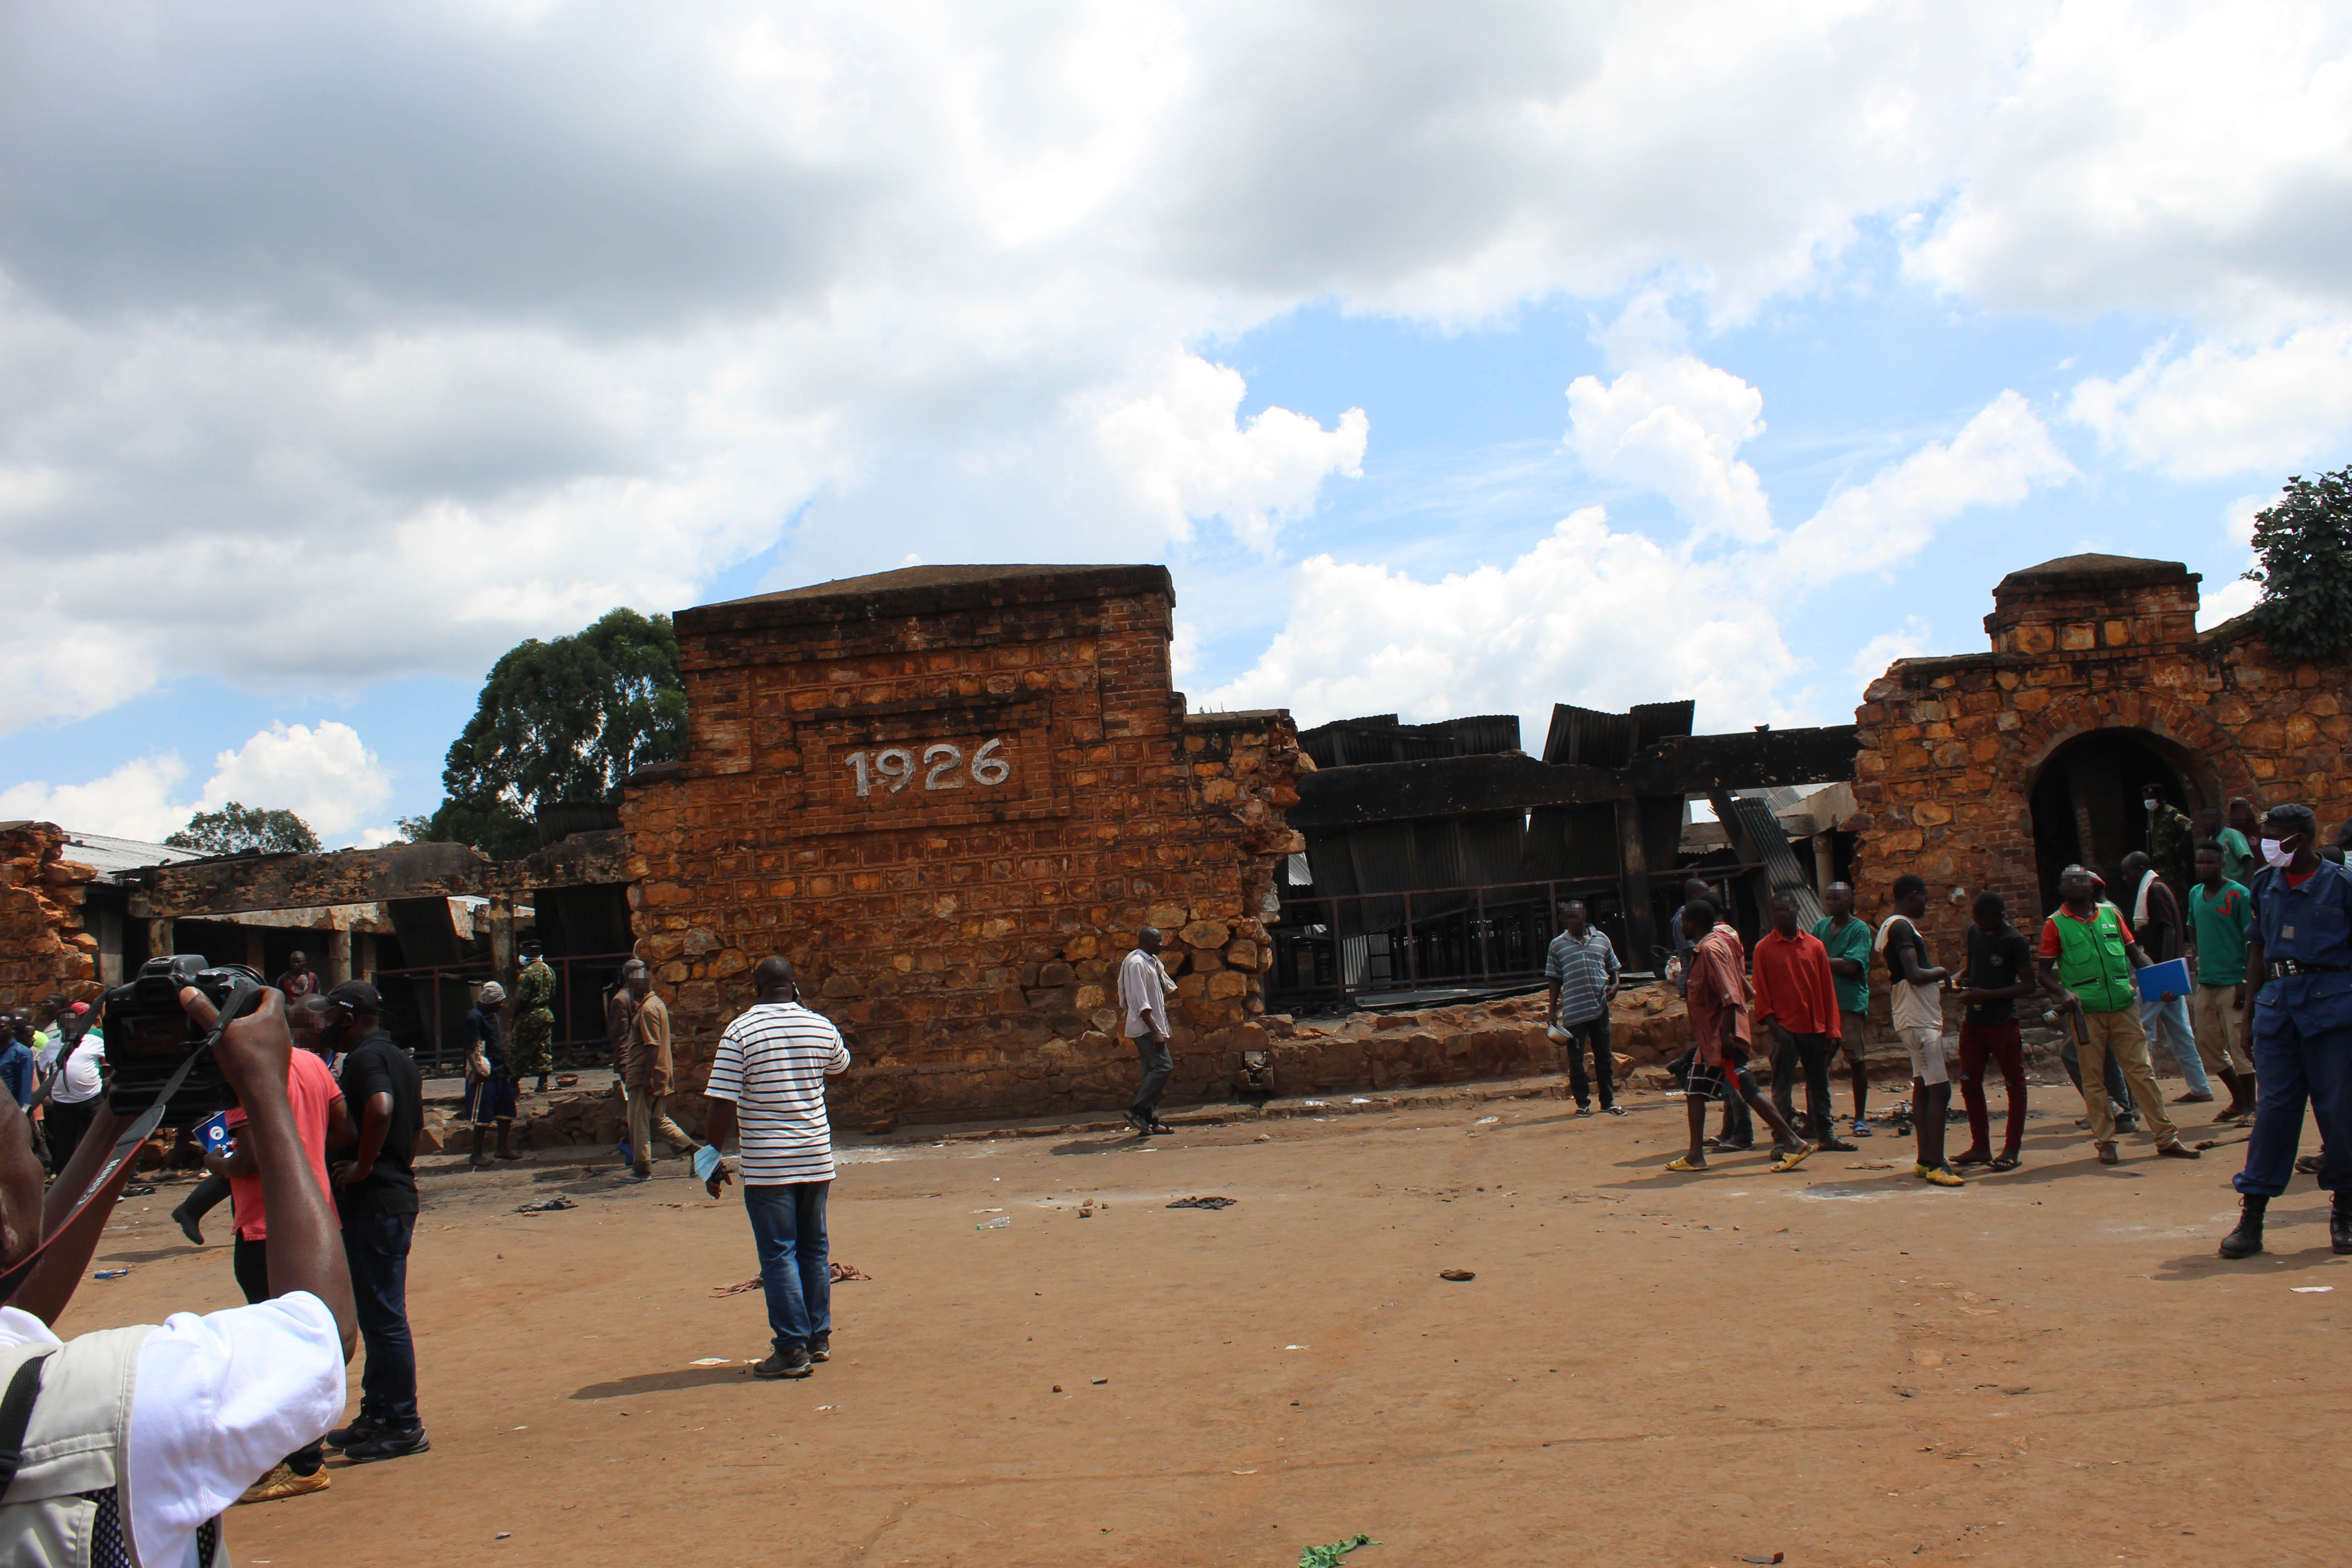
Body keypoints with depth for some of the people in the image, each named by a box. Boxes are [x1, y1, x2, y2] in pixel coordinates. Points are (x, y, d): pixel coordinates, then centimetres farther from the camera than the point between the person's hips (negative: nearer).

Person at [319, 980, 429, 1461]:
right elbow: (415, 1128, 25)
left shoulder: (365, 1057, -14)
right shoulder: (400, 1058, 17)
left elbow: (379, 1108, -33)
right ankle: (377, 1414, 27)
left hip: (373, 1201, -10)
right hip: (398, 1194, 10)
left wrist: (362, 1168, -23)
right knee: (376, 1315, 18)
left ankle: (403, 1426, 1)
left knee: (384, 1317, -4)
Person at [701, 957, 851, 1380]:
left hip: (767, 1165, -4)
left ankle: (792, 1349, 2)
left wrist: (714, 1160, -4)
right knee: (814, 1249, 16)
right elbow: (840, 1064, 25)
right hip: (816, 1158, 4)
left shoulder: (740, 1032, -10)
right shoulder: (821, 1027, 2)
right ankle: (819, 1339, 23)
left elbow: (723, 1105, -14)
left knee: (778, 1255, 1)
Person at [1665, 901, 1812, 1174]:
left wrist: (1726, 1034, -26)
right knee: (1695, 1091, 11)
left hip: (1722, 1036, -11)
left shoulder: (1710, 949, -16)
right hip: (1710, 1037, 11)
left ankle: (1794, 1144, -4)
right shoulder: (1703, 948, 14)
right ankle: (1696, 1155, 14)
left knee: (1747, 1091, -9)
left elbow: (1729, 995, -23)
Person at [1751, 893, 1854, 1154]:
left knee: (1819, 1083, 10)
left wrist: (1832, 1029, 3)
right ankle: (1783, 1139, 2)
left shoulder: (1815, 946, 7)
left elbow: (1827, 988, 8)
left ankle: (1825, 1134, 18)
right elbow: (1761, 990, 0)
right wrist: (1771, 1022, -12)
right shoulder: (1764, 948, 1)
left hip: (1815, 1027, 3)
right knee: (1782, 1086, -1)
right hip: (1785, 1028, -3)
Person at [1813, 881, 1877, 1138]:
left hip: (1851, 1003, -5)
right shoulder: (1821, 926, 13)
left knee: (1857, 1061, -1)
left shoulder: (1860, 929, -4)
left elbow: (1851, 966, -15)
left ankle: (1861, 1119, 8)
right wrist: (1836, 963, -10)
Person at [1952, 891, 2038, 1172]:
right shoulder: (1974, 932, 7)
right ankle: (1980, 1147, 18)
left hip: (2004, 1022, -7)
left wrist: (1986, 994, -21)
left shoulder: (2015, 941, -13)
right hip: (1973, 1020, 7)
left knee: (2015, 1085, 3)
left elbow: (2030, 985, -16)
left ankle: (2012, 1149, 10)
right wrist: (1962, 978, 0)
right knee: (1969, 1084, 8)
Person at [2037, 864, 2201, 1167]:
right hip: (2086, 1013, -2)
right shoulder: (2055, 925, 2)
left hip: (2124, 1006, 2)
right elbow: (2046, 972, 2)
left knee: (2141, 1071, 3)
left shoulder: (2111, 914, 11)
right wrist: (2063, 993, -17)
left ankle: (2166, 1138, 8)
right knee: (2094, 1079, 3)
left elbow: (2134, 953, 16)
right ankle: (2105, 1142, 11)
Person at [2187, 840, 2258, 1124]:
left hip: (2234, 982, -7)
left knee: (2240, 1045, -3)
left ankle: (2250, 1106, 9)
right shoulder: (2195, 894, 11)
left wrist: (2246, 981, -16)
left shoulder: (2239, 895, -9)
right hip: (2206, 983, 7)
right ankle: (2239, 1098, 26)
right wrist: (2201, 956, 12)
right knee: (2207, 1046, 12)